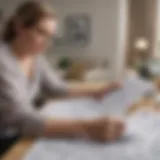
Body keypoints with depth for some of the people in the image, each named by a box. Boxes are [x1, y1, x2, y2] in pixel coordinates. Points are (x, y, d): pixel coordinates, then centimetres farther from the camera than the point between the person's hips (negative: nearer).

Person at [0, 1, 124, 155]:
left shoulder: (34, 57, 0)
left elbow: (58, 89, 10)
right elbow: (22, 121, -35)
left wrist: (96, 93, -4)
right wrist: (86, 128, -45)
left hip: (21, 134, 7)